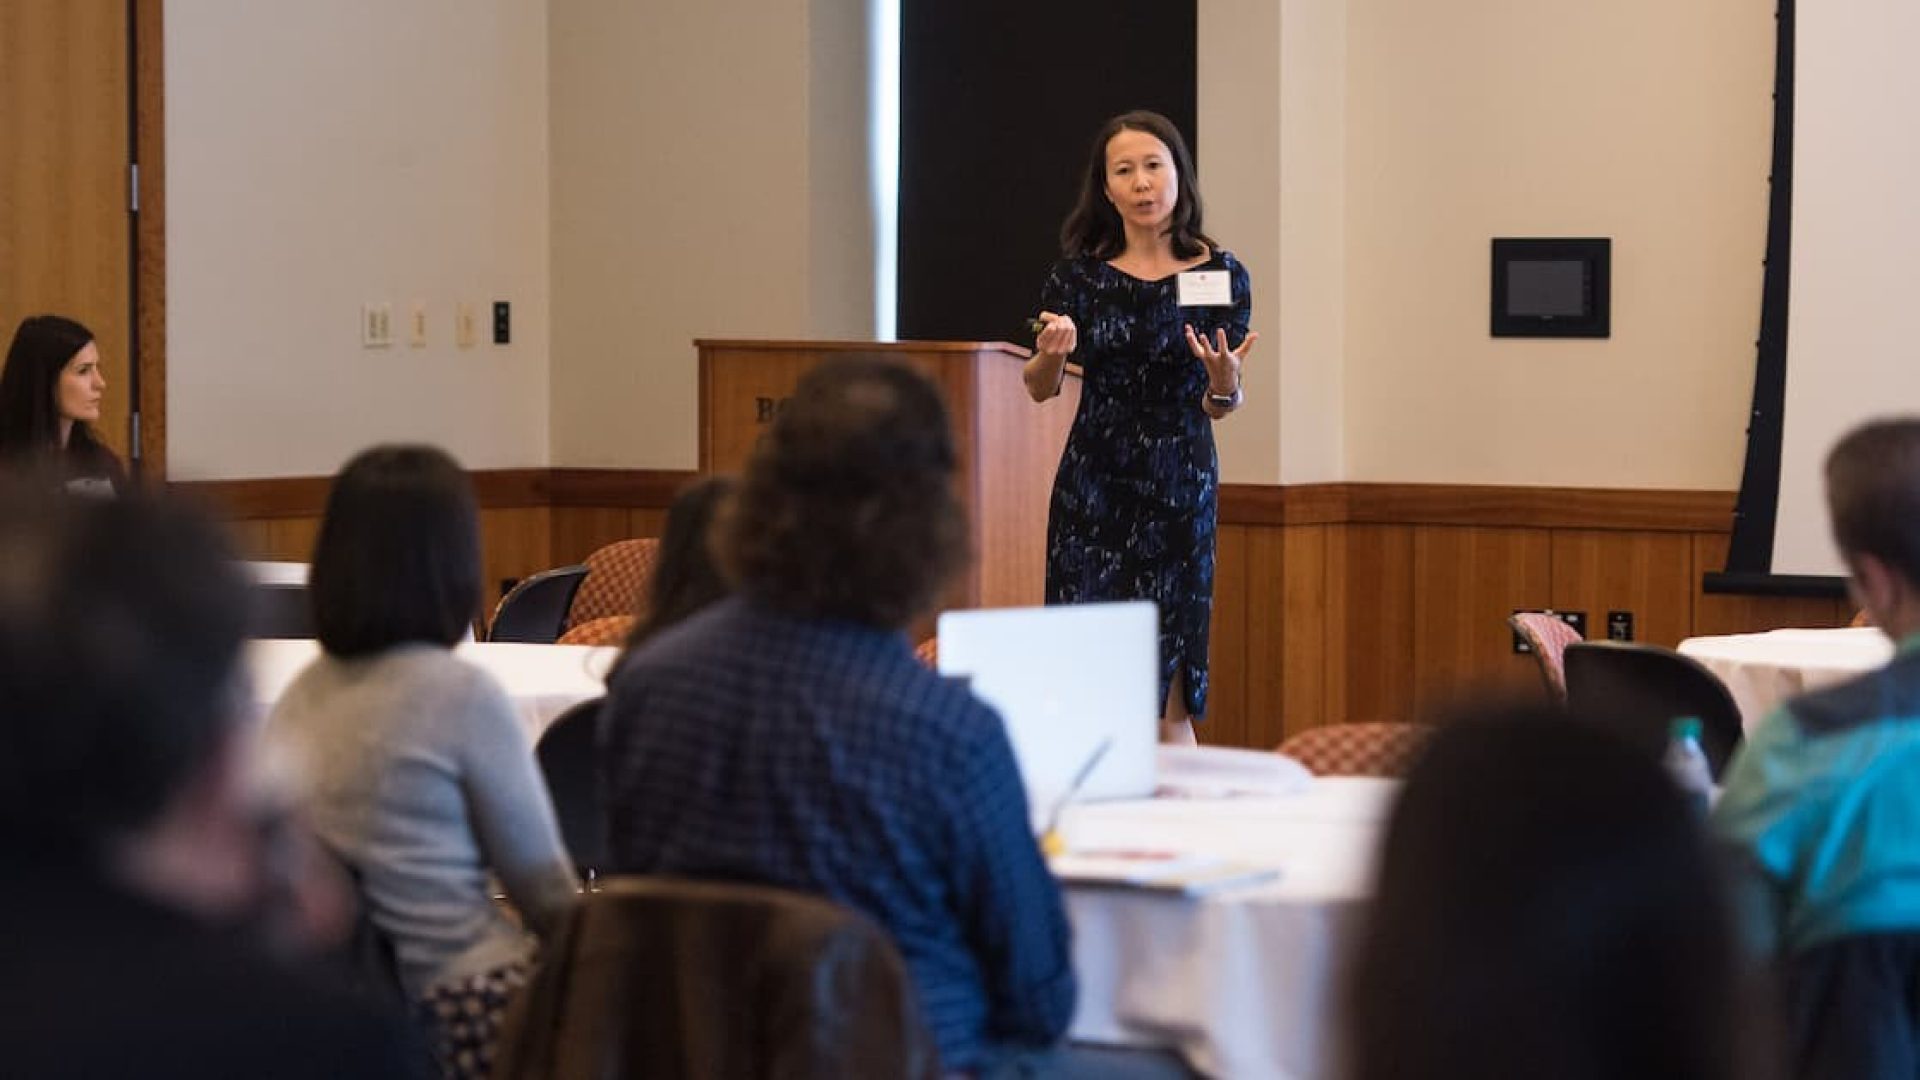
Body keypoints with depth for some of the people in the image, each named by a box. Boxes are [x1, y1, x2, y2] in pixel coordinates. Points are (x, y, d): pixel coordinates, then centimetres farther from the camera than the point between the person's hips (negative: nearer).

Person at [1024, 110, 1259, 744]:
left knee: (1167, 701, -2)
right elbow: (1039, 389, 8)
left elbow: (1218, 409, 5)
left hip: (1180, 484, -1)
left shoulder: (1219, 276, -1)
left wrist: (1225, 384, -18)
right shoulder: (1080, 274, 0)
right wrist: (1053, 352, -14)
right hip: (1094, 483, 1)